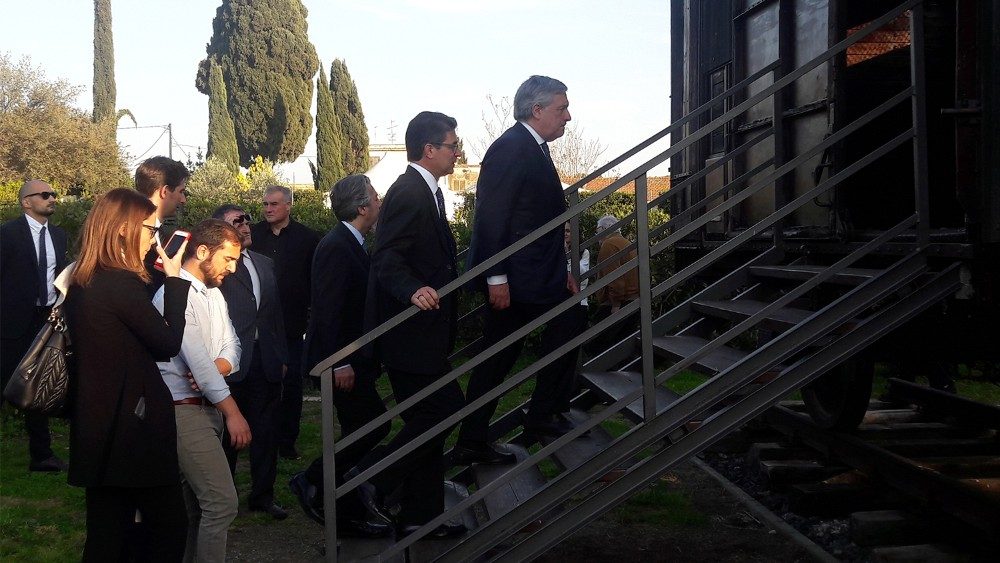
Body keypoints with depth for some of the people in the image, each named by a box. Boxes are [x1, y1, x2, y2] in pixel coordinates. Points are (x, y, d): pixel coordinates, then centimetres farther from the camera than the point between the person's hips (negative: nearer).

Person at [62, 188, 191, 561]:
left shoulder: (82, 284, 8)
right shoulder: (122, 284, -19)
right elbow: (168, 342, -10)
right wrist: (174, 279, -3)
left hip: (96, 427, 9)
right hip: (133, 427, -9)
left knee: (107, 533, 14)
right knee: (169, 527, 4)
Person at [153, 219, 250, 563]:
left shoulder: (214, 294, 15)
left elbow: (231, 348, 10)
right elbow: (196, 357, -21)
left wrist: (217, 367, -15)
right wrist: (232, 412, -21)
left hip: (208, 406, 9)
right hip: (184, 409, -9)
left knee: (196, 504, 13)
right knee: (222, 503, -14)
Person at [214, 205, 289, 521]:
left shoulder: (265, 264, 16)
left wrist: (282, 356, 15)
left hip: (266, 361, 6)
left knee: (266, 432, 10)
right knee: (228, 432, 6)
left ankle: (263, 495, 21)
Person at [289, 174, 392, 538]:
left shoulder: (350, 244, 12)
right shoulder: (336, 247, -18)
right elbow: (328, 309, -24)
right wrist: (340, 364, -25)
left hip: (352, 358, 10)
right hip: (342, 360, -10)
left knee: (360, 432, 13)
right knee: (375, 424, -10)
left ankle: (350, 516, 20)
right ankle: (313, 482, 1)